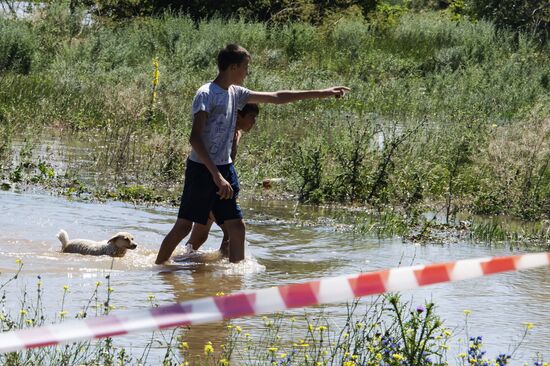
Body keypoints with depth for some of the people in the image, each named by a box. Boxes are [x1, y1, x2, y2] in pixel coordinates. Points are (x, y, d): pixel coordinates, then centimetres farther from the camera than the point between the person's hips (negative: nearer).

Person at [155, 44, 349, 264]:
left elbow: (276, 98, 19)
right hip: (202, 170, -8)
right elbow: (195, 138, -22)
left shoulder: (236, 94, 11)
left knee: (236, 226, 1)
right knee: (184, 226, -4)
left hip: (224, 169, 8)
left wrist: (322, 94, 20)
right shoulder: (206, 94, -14)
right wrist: (216, 175, -30)